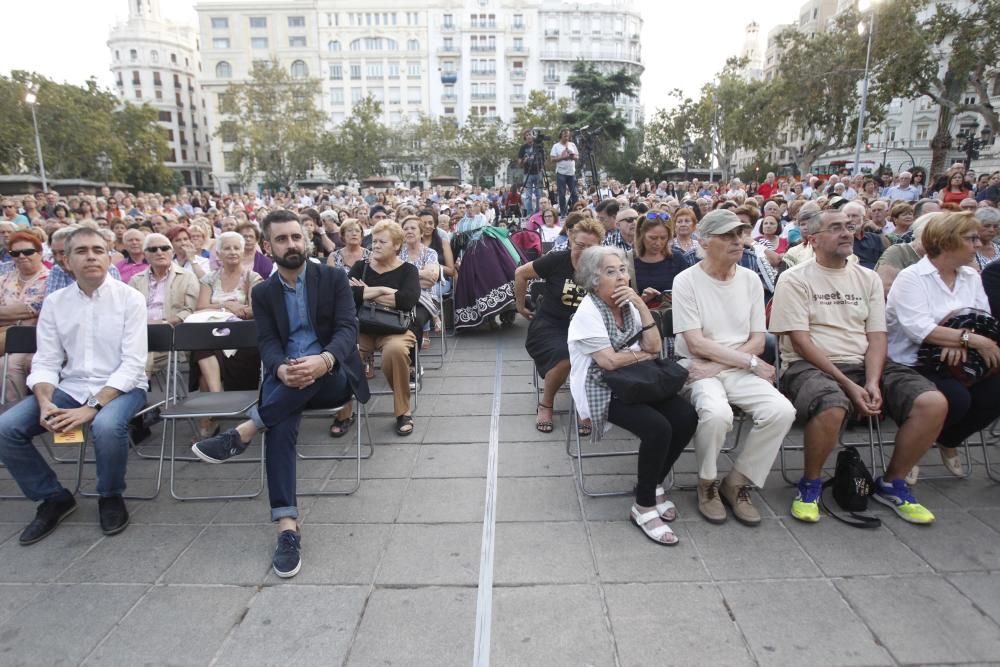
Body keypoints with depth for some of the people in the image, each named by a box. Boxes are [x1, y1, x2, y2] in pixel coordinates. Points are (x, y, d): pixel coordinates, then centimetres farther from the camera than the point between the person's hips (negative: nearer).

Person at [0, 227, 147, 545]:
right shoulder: (54, 302, 5)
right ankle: (54, 497, 10)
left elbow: (132, 364, -14)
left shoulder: (130, 298, -8)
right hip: (70, 387, 5)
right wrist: (46, 403, -17)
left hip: (121, 387, -4)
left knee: (106, 426, -35)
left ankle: (111, 497, -4)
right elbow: (46, 362, 3)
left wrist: (92, 407, -24)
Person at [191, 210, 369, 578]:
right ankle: (287, 526, -34)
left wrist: (323, 361, -33)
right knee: (281, 421, -32)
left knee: (323, 367, -38)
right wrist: (282, 370, -28)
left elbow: (347, 329, -9)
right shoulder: (263, 293, 11)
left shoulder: (333, 278, 3)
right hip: (286, 379, 2)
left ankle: (243, 432, -26)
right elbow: (267, 343, -2)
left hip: (333, 378, -1)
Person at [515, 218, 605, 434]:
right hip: (549, 323, -2)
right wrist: (521, 306, 9)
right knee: (564, 357, -32)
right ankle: (545, 404, -2)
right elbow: (520, 274, 2)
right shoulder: (556, 260, -11)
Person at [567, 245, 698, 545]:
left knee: (686, 417, -15)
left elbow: (654, 347, 1)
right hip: (600, 390, -7)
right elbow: (610, 361, -18)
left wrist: (641, 306, -7)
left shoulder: (628, 305, 10)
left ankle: (653, 485, 7)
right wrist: (643, 354, -1)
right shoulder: (587, 313, -12)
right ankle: (644, 506, -8)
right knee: (658, 428, -28)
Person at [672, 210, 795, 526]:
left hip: (739, 369, 5)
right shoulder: (686, 281, -8)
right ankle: (708, 483, -3)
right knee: (717, 413, -34)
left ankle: (737, 483, 1)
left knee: (782, 411, -21)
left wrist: (717, 365, -13)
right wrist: (752, 362, -13)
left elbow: (757, 341, 3)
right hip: (698, 369, -4)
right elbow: (696, 344, -13)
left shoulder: (751, 280, 6)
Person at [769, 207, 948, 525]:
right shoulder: (794, 279, -1)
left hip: (865, 365, 6)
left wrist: (872, 383, -11)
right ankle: (810, 483, -8)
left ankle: (892, 484, 6)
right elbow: (801, 342, -9)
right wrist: (848, 385, -15)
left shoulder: (868, 278, 15)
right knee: (832, 407, -38)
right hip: (810, 366, -5)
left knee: (934, 403, -17)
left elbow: (877, 337, 7)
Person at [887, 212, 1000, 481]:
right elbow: (921, 330, -22)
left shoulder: (971, 277, 13)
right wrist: (971, 339, -22)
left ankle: (949, 442, 12)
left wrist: (960, 341, -19)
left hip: (956, 365, 7)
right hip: (912, 366, -7)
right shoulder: (911, 277, -9)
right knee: (956, 399, -31)